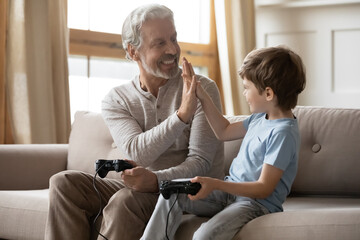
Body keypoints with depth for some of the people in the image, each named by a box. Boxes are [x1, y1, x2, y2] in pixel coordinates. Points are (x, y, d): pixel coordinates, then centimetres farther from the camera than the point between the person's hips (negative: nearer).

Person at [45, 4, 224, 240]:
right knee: (65, 183, -16)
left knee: (125, 200, -33)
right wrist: (182, 115, -32)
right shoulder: (116, 100, 2)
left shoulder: (202, 89, -5)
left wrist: (157, 180, -31)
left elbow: (201, 162, -11)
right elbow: (138, 153, -16)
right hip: (144, 187, 4)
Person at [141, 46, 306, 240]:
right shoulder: (261, 117, 10)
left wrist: (215, 184, -29)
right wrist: (202, 96, 18)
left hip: (257, 202, -9)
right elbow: (224, 132, 26)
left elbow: (264, 188, -21)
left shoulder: (283, 133, -19)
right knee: (172, 194, -10)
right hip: (230, 190, 10)